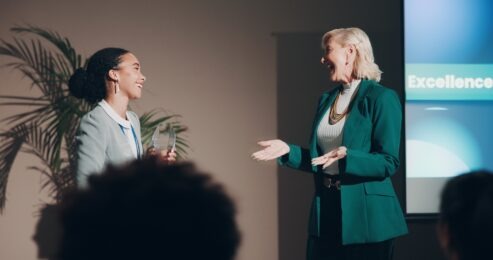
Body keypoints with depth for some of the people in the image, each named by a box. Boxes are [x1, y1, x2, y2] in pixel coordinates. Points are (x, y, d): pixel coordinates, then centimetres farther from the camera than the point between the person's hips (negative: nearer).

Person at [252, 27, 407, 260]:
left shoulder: (381, 98, -9)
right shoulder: (327, 99, 13)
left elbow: (388, 162, -14)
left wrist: (347, 156, -28)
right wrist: (288, 150, 2)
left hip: (365, 216, -6)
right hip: (326, 210, 7)